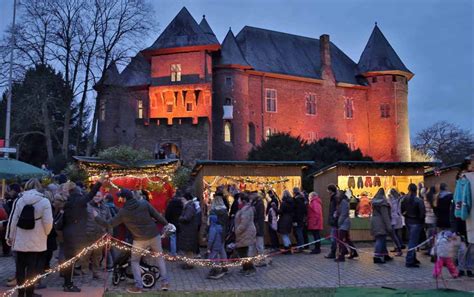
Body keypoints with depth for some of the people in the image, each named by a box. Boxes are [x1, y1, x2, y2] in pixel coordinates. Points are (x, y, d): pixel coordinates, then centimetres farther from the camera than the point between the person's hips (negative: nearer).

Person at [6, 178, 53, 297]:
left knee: (20, 267, 14)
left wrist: (9, 236, 11)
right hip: (36, 241, -2)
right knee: (32, 268, 5)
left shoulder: (19, 200, -1)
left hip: (20, 240, 2)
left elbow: (12, 220, 1)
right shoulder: (44, 201, -9)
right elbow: (48, 222, -12)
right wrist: (45, 233, 7)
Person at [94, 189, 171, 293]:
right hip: (154, 235, 2)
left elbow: (109, 224, -2)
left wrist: (96, 216, 12)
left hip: (140, 240, -2)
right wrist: (166, 223, 13)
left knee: (135, 261, 17)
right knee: (160, 257, 18)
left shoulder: (123, 212, -9)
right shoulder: (144, 203, -7)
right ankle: (165, 282, 14)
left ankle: (138, 286, 10)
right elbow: (157, 215, -2)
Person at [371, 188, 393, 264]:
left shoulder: (374, 202, 11)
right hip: (381, 223, -8)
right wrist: (389, 226, -14)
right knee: (380, 239, -8)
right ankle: (377, 257, -12)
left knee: (382, 239, 17)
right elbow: (385, 215, -16)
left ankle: (385, 255, 25)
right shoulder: (382, 202, -14)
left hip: (374, 222, 8)